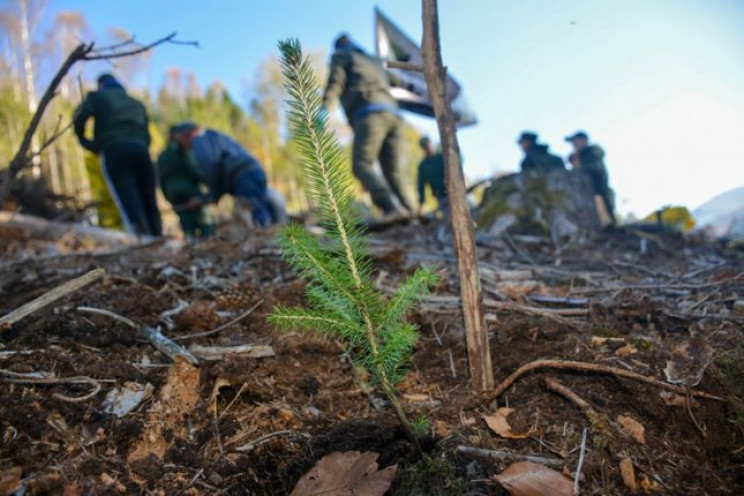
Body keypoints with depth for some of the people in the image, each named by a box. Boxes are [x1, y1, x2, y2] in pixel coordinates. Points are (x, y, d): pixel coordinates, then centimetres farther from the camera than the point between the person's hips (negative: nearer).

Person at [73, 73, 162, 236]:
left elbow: (80, 117, 3)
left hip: (114, 152, -4)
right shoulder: (137, 104, 32)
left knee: (128, 201, -14)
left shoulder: (97, 96, 21)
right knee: (149, 201, 4)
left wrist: (81, 137, 21)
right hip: (140, 150, 4)